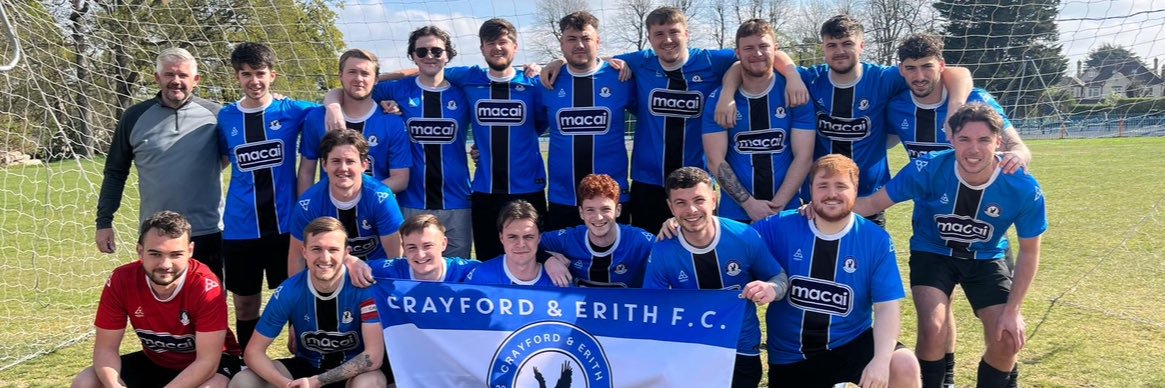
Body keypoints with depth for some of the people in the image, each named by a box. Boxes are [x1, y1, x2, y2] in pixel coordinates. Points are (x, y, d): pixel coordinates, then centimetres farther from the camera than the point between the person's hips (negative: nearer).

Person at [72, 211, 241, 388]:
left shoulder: (206, 286, -30)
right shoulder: (121, 281, -19)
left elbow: (207, 360, -29)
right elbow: (106, 348, -13)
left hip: (204, 366, -4)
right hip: (153, 361, 5)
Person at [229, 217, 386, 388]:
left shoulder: (363, 287, -23)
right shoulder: (289, 292, -15)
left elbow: (374, 357, -26)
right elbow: (253, 352, -10)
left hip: (354, 371, -4)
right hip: (307, 365, 4)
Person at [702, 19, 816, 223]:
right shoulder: (718, 99, 0)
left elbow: (803, 157, -5)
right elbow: (716, 161, -5)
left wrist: (777, 205, -14)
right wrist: (749, 203, -14)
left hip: (788, 212, 0)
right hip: (734, 214, 0)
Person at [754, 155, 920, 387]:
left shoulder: (876, 240, -7)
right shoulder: (781, 227, -9)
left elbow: (887, 307, -11)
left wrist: (881, 360, -27)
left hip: (851, 343, 0)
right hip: (790, 355, 1)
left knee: (905, 367, -27)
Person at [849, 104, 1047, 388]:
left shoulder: (1024, 188, -24)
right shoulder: (928, 170, -28)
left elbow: (1029, 253, -10)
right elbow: (875, 202, -17)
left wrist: (1013, 310, -14)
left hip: (985, 258, 2)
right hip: (933, 253, -1)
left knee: (1009, 338, -9)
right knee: (932, 327, -23)